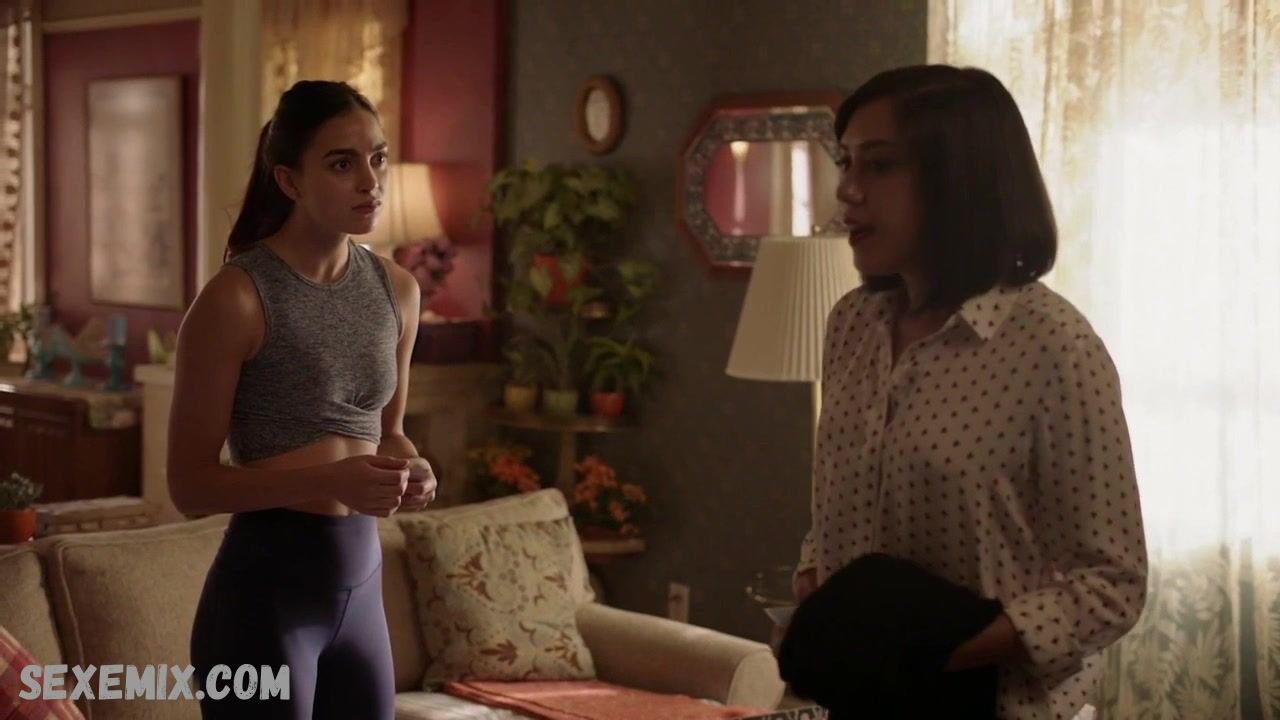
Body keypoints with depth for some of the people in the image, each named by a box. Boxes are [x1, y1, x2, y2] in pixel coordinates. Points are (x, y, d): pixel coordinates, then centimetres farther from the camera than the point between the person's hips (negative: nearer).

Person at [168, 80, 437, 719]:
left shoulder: (396, 289, 6)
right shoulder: (237, 297, -14)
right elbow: (191, 486, -12)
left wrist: (411, 471, -3)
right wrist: (328, 479, -25)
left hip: (362, 584, 6)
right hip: (262, 591, -6)